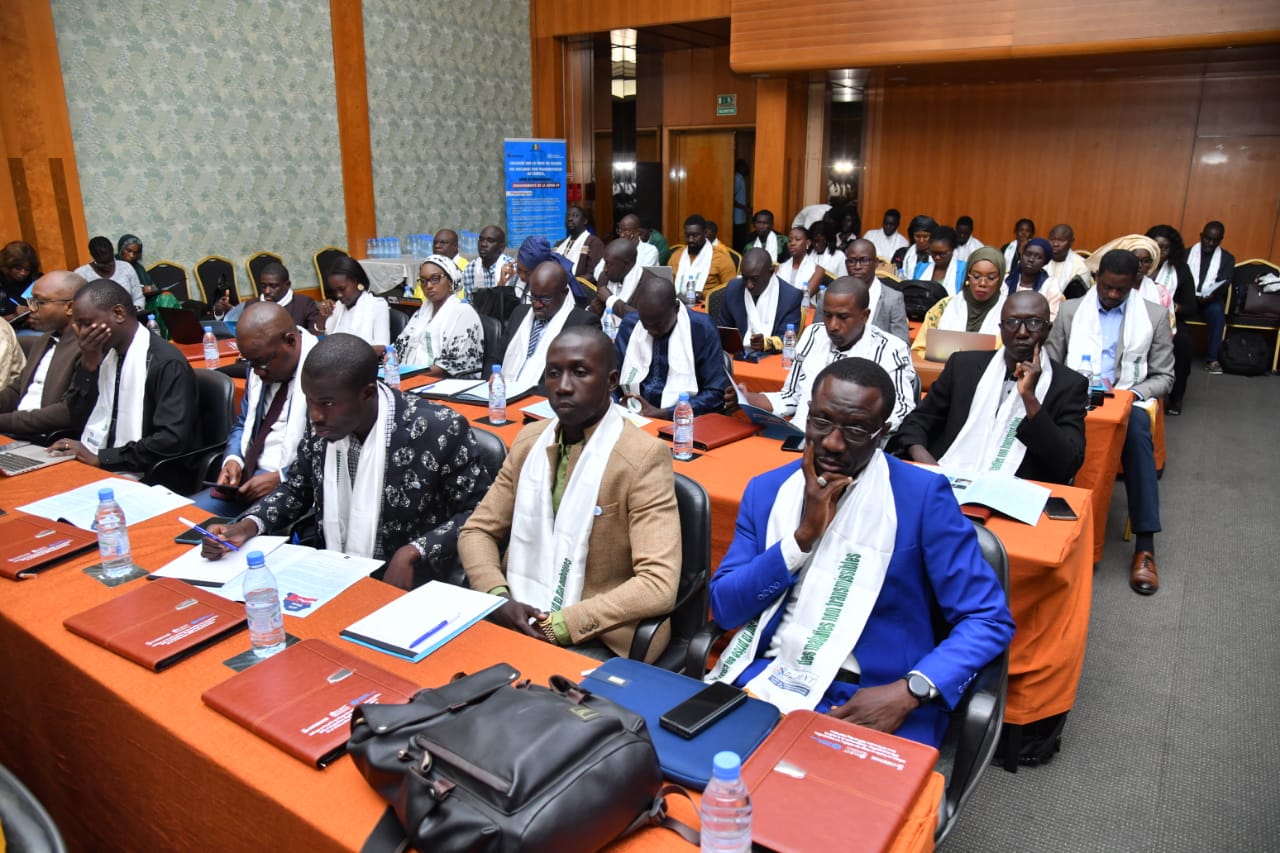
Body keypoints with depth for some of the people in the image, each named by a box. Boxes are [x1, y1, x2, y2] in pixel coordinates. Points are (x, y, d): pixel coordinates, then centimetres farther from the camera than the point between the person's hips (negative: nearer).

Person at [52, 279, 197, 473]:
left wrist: (100, 457, -18)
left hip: (139, 477, -7)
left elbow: (172, 440, -22)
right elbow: (78, 418, 11)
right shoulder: (105, 352, 8)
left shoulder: (167, 363, -15)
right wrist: (88, 365, -2)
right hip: (99, 469, 7)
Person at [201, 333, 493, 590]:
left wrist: (413, 552, -23)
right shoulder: (321, 425, -2)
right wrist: (247, 526, -3)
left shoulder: (440, 430, -20)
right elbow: (296, 488, 15)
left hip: (411, 589, -6)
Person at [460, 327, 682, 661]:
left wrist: (559, 625, -21)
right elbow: (478, 530, 10)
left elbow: (659, 585, -19)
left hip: (598, 639, -6)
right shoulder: (529, 439, 6)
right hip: (518, 616, 6)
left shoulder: (644, 457, -14)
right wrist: (498, 597, -9)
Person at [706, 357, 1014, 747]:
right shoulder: (767, 490, 5)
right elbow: (724, 608, 0)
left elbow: (989, 619, -6)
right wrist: (803, 535, -12)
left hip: (873, 701, -2)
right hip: (763, 677, 2)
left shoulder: (921, 496, -6)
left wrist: (908, 693, -20)